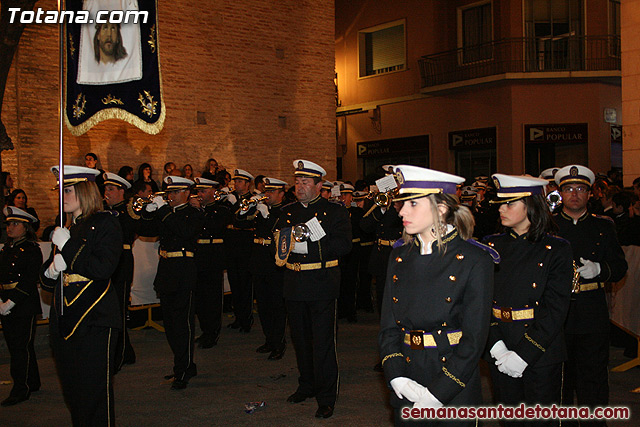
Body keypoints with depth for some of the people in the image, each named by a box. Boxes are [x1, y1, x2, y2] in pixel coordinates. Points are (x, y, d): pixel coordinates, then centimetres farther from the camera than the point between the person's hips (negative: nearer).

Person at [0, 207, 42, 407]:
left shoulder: (31, 250, -9)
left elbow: (29, 281, -15)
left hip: (25, 306, -8)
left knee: (21, 346, -5)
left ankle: (20, 390, 2)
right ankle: (32, 383, 25)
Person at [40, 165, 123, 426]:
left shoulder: (105, 224, -4)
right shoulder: (65, 230, 17)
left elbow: (103, 269, -17)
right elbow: (46, 280, 16)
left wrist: (67, 246, -14)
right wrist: (51, 270, -7)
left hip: (94, 320, -7)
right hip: (64, 321, 7)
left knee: (94, 391, -6)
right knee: (71, 391, 13)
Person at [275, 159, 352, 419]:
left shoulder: (335, 211, -2)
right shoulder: (288, 211, 13)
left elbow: (344, 245, -12)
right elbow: (277, 239, 15)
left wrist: (308, 246, -19)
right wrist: (286, 241, -9)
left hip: (322, 284, -5)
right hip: (294, 285, 5)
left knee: (323, 342, -2)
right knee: (300, 339, 16)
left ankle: (326, 398, 7)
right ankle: (307, 386, 33)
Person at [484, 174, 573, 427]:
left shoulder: (556, 249, -5)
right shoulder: (492, 246, 5)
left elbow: (555, 309, -11)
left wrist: (524, 354, -17)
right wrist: (496, 345, -12)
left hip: (541, 354, -3)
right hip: (500, 352, 3)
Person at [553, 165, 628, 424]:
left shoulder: (603, 227, 9)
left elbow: (620, 267, 7)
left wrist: (598, 269, -13)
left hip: (592, 315, 0)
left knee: (593, 376, 3)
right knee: (559, 378, 8)